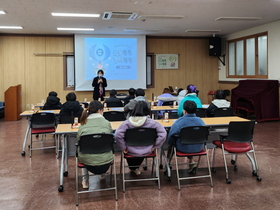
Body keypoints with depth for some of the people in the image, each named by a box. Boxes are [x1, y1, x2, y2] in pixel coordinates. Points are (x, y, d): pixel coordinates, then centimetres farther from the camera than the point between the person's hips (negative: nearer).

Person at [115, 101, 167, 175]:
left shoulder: (127, 123, -19)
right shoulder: (153, 123, -18)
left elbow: (118, 135, -24)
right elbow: (163, 134, -19)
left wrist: (123, 148, -10)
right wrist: (155, 146, -5)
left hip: (131, 152, -1)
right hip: (147, 152, 1)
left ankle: (133, 167, 56)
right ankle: (135, 168, 55)